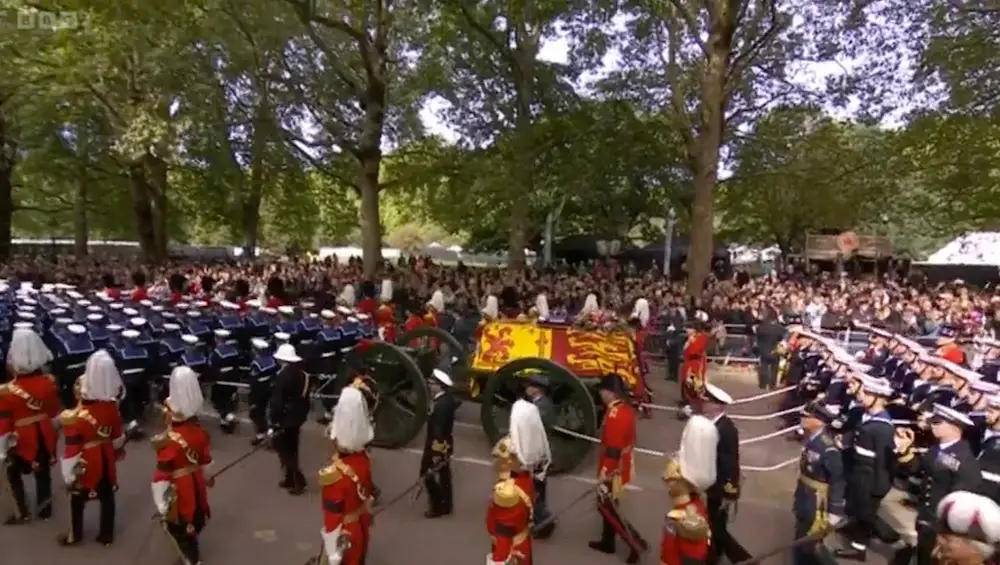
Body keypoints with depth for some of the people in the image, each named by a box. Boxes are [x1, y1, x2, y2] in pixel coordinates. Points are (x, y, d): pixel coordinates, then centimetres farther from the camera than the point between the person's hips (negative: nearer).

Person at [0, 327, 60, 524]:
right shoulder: (49, 382, -13)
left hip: (22, 440, -3)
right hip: (45, 437, 4)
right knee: (43, 472, 21)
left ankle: (21, 513, 30)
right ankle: (45, 509, 38)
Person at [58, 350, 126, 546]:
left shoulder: (75, 418, -28)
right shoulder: (112, 407, -12)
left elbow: (72, 449, -20)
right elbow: (118, 435, 4)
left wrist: (69, 475, -7)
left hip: (86, 462, -4)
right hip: (106, 458, 4)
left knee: (77, 499, 19)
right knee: (107, 496, 17)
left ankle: (75, 535, 38)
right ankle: (107, 535, 31)